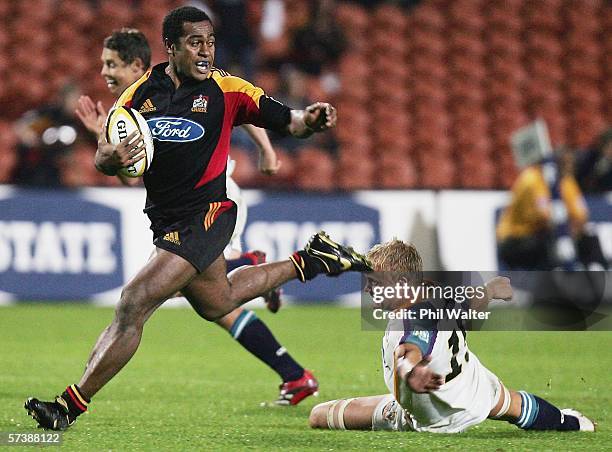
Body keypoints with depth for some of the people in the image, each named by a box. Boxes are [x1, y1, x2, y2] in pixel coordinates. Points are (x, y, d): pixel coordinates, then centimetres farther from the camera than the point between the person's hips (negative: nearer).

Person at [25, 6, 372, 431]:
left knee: (133, 305, -18)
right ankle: (307, 261, 51)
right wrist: (114, 157, -23)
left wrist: (310, 120, -27)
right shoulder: (141, 93, 2)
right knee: (217, 303, 29)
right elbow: (102, 158, 1)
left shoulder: (226, 90, -8)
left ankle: (72, 404, -13)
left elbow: (285, 120, -4)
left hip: (203, 216, -7)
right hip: (166, 220, 7)